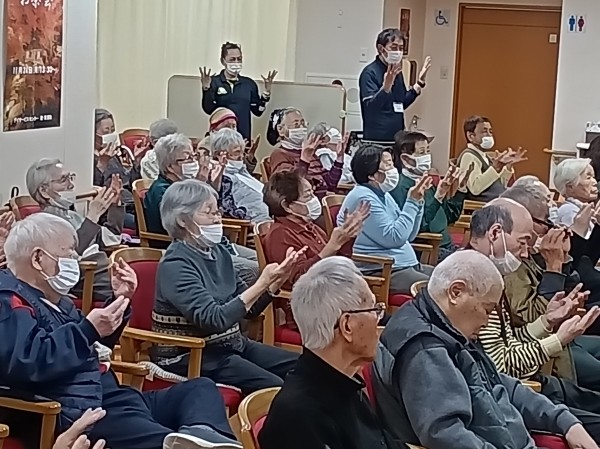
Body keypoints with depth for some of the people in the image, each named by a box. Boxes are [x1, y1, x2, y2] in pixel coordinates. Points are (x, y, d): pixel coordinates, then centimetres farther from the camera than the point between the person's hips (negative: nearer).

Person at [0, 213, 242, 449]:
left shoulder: (53, 299, 25)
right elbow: (25, 364, -27)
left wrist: (119, 301, 21)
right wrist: (89, 329, -26)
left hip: (111, 399, 11)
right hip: (78, 413, -11)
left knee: (201, 387, 8)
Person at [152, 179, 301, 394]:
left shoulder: (218, 252, 6)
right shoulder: (175, 265, -17)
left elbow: (248, 308, 11)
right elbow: (214, 319, -26)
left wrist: (275, 282, -7)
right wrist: (261, 284, -27)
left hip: (232, 345, 8)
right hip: (191, 357, -8)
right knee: (275, 388, -22)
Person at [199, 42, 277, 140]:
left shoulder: (249, 83, 9)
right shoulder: (214, 82, 0)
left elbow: (258, 111, 8)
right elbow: (208, 109, -8)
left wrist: (266, 92, -1)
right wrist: (206, 89, -20)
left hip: (244, 136, 3)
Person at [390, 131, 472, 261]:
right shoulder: (401, 186, -11)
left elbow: (449, 218, 24)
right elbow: (418, 226, -21)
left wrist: (458, 189, 14)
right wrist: (438, 197, -26)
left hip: (446, 247, 9)